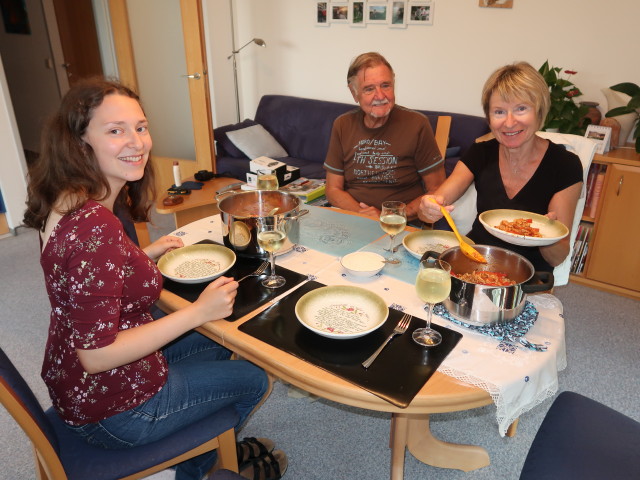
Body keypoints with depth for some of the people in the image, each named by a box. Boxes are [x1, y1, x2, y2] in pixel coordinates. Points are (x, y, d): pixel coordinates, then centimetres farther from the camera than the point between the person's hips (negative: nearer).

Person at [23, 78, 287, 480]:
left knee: (217, 342, 26)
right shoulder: (95, 225, -34)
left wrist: (146, 256, 8)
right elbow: (96, 353, -31)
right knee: (253, 378, 13)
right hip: (111, 409, -8)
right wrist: (199, 312, -26)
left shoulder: (69, 200, -3)